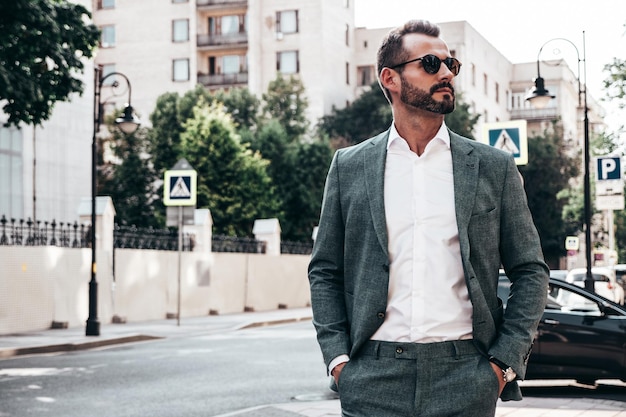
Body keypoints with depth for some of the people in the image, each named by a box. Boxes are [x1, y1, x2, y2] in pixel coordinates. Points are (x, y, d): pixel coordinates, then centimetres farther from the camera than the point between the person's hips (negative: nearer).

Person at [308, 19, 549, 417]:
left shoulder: (494, 167, 7)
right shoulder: (349, 167, 7)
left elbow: (531, 271, 8)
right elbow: (324, 271, 10)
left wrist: (505, 362, -1)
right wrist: (338, 359, -1)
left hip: (467, 382, 0)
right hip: (373, 382, 0)